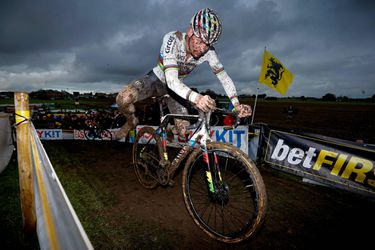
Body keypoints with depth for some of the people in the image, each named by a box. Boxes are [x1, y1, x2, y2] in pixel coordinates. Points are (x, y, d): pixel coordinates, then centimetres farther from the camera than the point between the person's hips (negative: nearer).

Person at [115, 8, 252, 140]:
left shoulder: (208, 52, -21)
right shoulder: (172, 39, -32)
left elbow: (224, 77, -16)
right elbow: (171, 80, -43)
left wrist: (237, 104, -31)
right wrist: (196, 98, -60)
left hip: (176, 88, 3)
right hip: (157, 79, -2)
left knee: (184, 132, -12)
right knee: (123, 99, -29)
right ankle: (131, 121, 5)